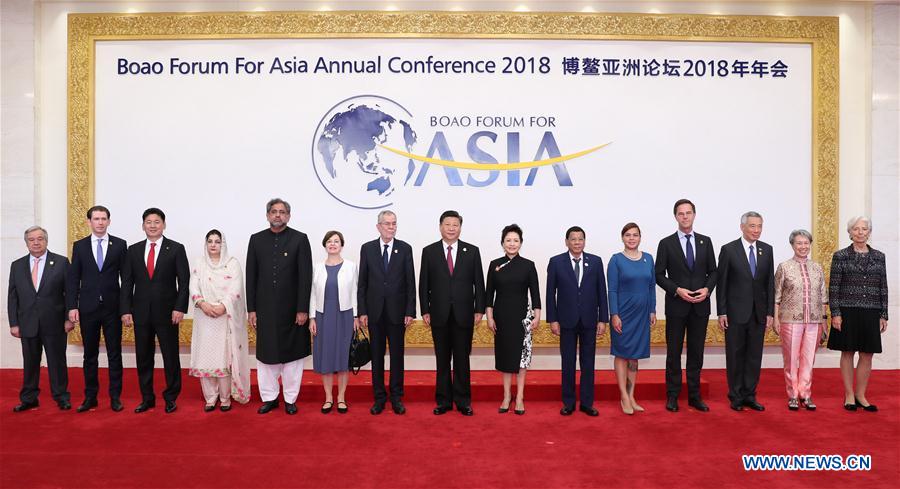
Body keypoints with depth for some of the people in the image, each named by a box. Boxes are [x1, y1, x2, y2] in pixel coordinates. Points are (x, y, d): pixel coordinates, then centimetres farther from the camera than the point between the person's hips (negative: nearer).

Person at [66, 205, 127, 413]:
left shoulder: (120, 245, 1)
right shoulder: (79, 246, 5)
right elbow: (72, 278, 4)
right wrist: (72, 306, -5)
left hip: (113, 308, -1)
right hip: (88, 308, 1)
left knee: (114, 354, 5)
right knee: (90, 354, 9)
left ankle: (115, 396, 13)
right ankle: (90, 397, 19)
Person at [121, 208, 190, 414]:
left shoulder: (176, 248, -1)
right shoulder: (133, 250, 8)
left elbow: (184, 281, -4)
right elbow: (127, 283, 7)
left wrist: (180, 308, -12)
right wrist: (125, 310, -1)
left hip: (167, 312, -3)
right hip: (141, 312, 3)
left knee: (171, 356, 3)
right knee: (143, 357, 9)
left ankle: (171, 398, 16)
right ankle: (147, 398, 21)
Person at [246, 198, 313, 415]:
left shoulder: (300, 239, -3)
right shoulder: (256, 239, 6)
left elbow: (305, 277, -6)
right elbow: (251, 276, 6)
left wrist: (302, 309, -11)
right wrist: (251, 309, 1)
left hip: (292, 309, -2)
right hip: (265, 308, 2)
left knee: (292, 354, 6)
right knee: (266, 354, 8)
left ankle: (290, 399, 18)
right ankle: (269, 397, 22)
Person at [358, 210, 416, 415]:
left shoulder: (405, 248, 0)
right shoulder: (367, 248, 2)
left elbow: (410, 282, -1)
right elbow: (362, 282, 3)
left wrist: (410, 311, -6)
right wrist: (362, 311, -3)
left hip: (397, 311, -1)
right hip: (375, 311, 1)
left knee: (397, 355, 7)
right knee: (377, 355, 8)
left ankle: (396, 397, 18)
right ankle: (379, 397, 19)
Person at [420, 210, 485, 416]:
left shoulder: (472, 251, 3)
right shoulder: (429, 251, 3)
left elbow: (478, 282, 3)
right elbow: (424, 284, 3)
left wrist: (479, 310, -2)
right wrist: (425, 311, -2)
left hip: (464, 314, 0)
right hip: (439, 314, 0)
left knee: (462, 359, 6)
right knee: (442, 360, 8)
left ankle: (463, 401, 15)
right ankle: (443, 400, 18)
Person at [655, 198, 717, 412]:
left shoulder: (705, 241, 7)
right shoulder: (666, 243, -1)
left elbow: (713, 272, 9)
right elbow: (659, 275, -2)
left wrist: (707, 289, -9)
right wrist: (677, 290, -14)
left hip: (700, 305, 3)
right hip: (676, 305, -2)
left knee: (696, 352, 9)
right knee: (674, 352, 4)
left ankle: (694, 396, 18)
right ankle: (672, 396, 13)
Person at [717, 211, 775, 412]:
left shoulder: (767, 250, 7)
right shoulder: (729, 250, -5)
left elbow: (770, 283, 7)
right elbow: (722, 283, -5)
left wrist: (770, 312, 2)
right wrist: (722, 313, -8)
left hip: (759, 313, 4)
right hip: (735, 312, -3)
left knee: (754, 356, 8)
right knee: (735, 356, 5)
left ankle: (750, 395, 18)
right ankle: (736, 397, 16)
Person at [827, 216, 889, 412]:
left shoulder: (879, 257, 8)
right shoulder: (840, 256, -1)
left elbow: (883, 288, 9)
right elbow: (833, 287, -3)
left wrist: (883, 315, 5)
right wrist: (835, 313, -9)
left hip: (871, 313, 3)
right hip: (847, 312, -3)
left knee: (867, 355, 6)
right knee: (848, 353, 4)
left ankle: (861, 395, 19)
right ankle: (849, 396, 14)